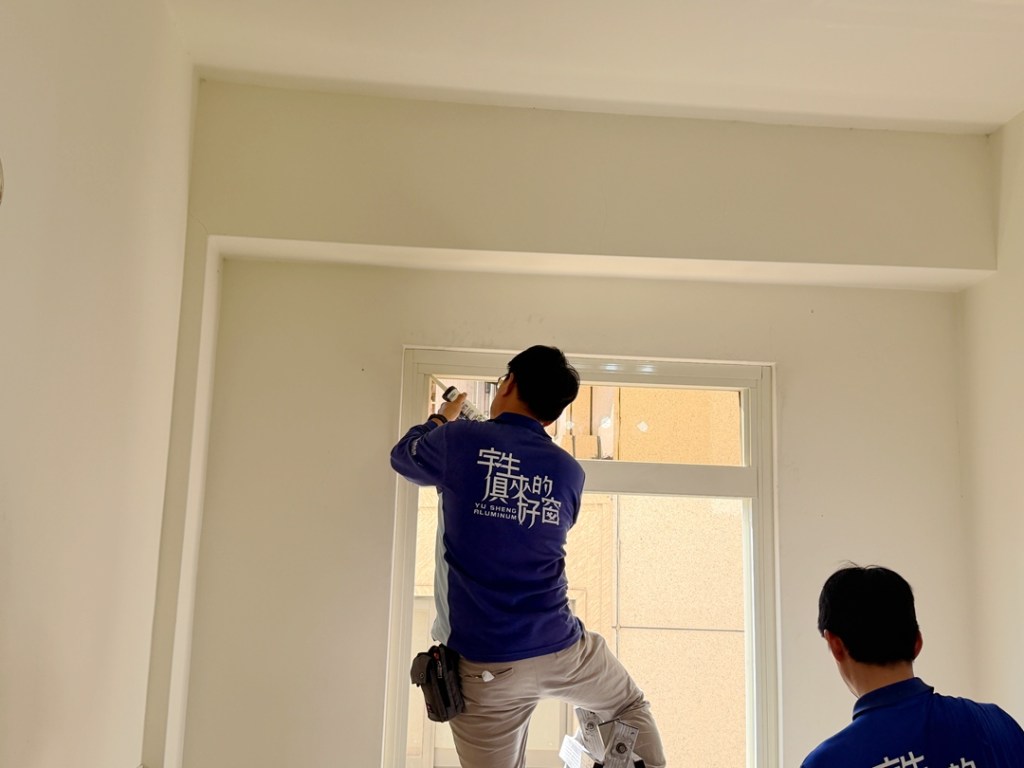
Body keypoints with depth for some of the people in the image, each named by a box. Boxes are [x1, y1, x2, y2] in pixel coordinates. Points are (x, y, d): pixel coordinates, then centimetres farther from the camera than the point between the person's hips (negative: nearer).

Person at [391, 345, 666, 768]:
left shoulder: (458, 440, -5)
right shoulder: (570, 471, 4)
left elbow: (403, 456, 16)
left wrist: (443, 419, 37)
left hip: (483, 666, -2)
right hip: (562, 648, 3)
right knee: (631, 707, 30)